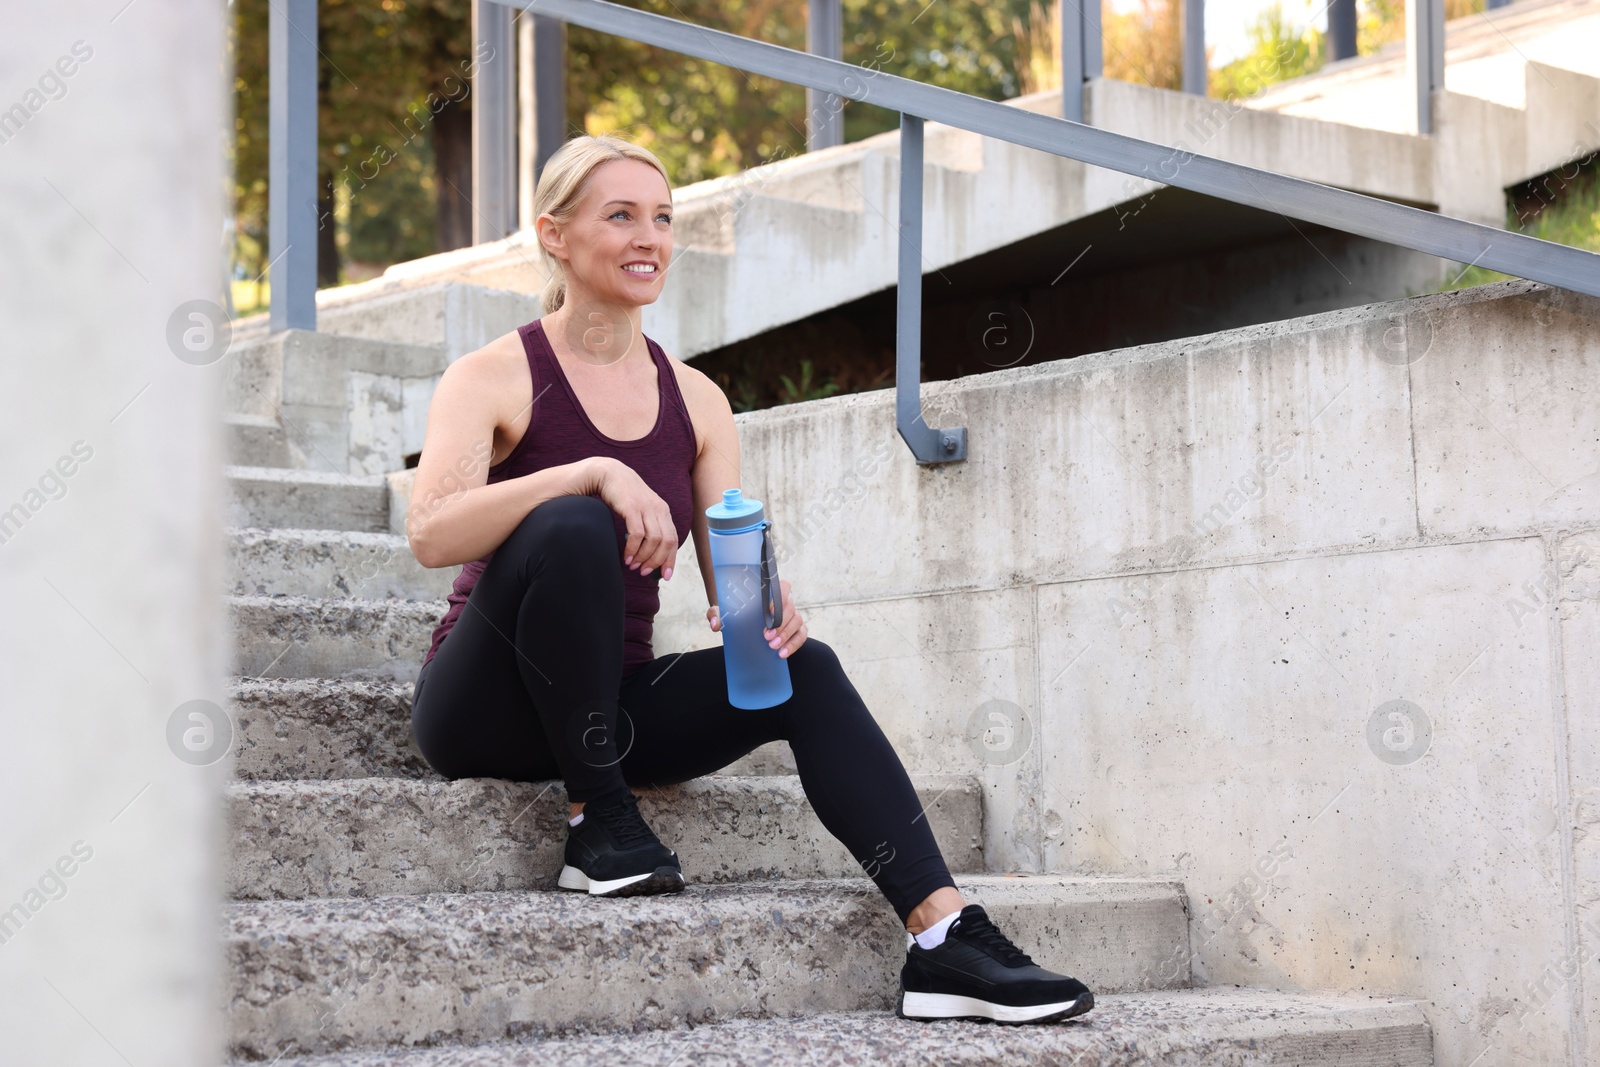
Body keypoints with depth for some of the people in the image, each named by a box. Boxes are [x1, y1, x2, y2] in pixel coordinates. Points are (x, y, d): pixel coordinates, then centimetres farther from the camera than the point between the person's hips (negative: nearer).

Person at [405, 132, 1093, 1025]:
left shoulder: (696, 400, 9)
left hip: (614, 707, 5)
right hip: (490, 712, -5)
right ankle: (598, 821, -19)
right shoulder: (493, 379, -7)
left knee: (804, 667, -19)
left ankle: (946, 940, -26)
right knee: (570, 527, -32)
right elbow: (431, 533, -25)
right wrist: (593, 471, -35)